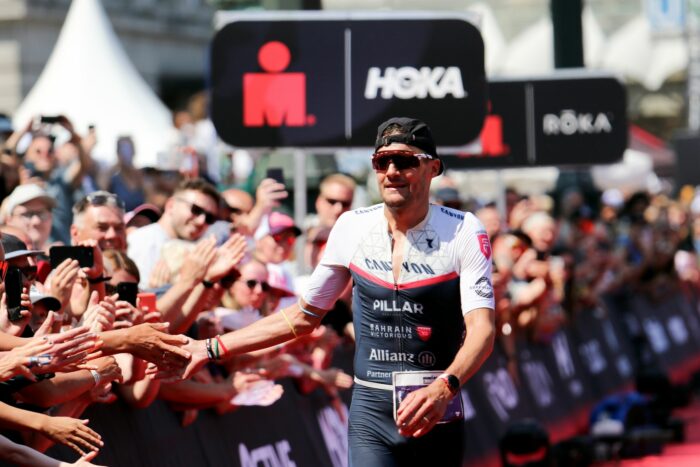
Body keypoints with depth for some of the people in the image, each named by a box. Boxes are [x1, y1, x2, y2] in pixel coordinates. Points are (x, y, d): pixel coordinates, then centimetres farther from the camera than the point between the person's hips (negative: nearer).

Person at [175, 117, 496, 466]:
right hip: (370, 411, 1)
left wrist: (443, 389, -35)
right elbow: (304, 316, 14)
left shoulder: (464, 232, -6)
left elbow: (482, 329, -16)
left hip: (437, 414, -1)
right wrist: (213, 348, 10)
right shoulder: (352, 228, 4)